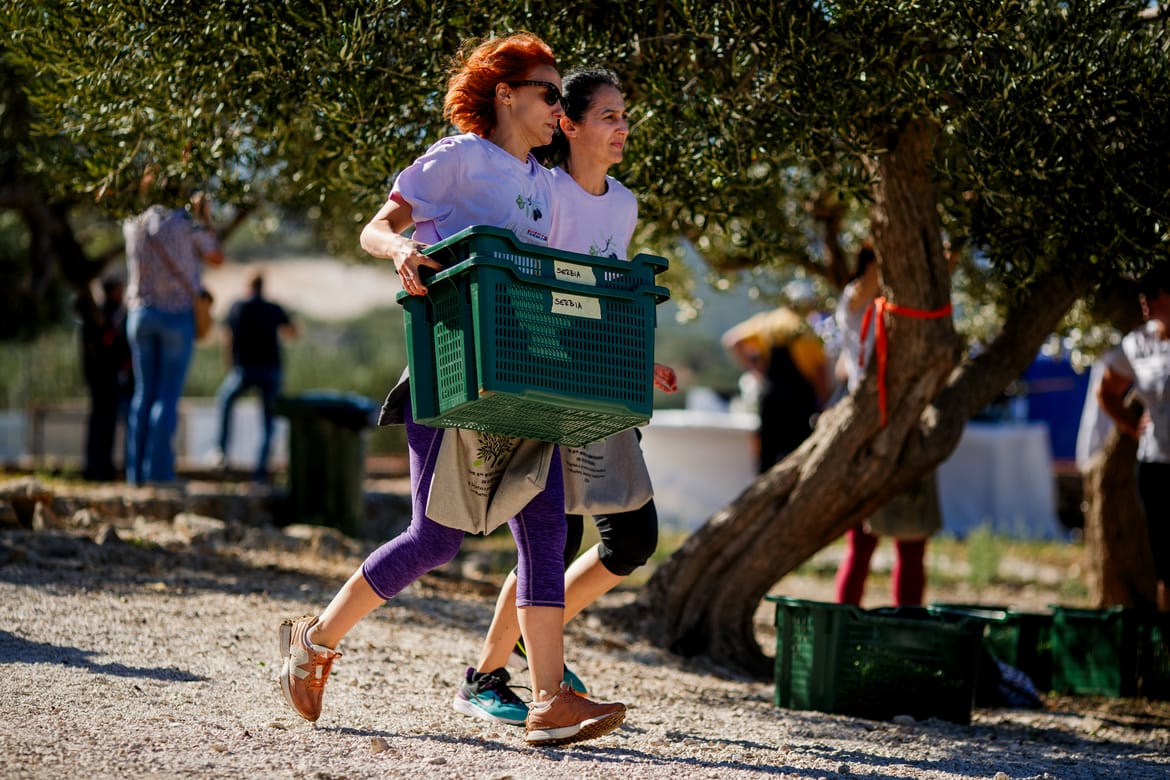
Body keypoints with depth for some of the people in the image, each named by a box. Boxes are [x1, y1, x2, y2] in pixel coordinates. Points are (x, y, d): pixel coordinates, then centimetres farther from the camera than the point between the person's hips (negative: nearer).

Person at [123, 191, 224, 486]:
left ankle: (136, 470, 5)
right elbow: (217, 258, 5)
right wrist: (205, 220, 11)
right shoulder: (188, 225, -8)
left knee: (144, 393, 10)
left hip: (140, 315, 4)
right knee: (169, 395, -3)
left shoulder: (132, 226, 5)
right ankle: (158, 470, -8)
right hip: (177, 317, -4)